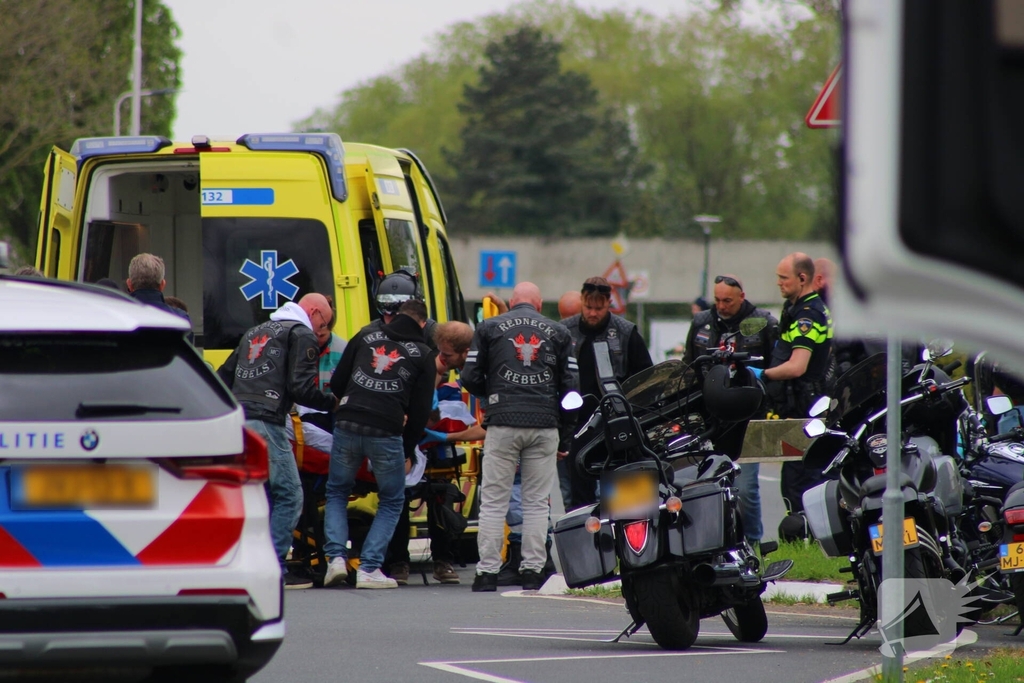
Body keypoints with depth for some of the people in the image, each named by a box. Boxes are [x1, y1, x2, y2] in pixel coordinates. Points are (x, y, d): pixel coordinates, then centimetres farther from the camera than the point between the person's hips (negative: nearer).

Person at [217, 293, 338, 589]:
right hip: (265, 425, -8)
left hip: (235, 422, 8)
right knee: (289, 496, -4)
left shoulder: (256, 332, 27)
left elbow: (224, 376, 26)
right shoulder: (302, 335, 1)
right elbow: (301, 389, -9)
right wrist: (334, 403, 3)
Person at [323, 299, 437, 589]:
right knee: (391, 501, 15)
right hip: (386, 433, -2)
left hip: (347, 426, 2)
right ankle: (369, 569, 3)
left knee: (337, 493, 20)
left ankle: (336, 556, 2)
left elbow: (337, 384, 14)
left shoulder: (366, 335, 14)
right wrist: (408, 451, 17)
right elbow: (421, 410, 7)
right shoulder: (423, 355, 9)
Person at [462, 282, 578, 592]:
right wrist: (565, 439, 15)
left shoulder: (489, 328, 9)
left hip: (503, 423, -1)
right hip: (545, 426, 1)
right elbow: (571, 387, 10)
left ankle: (487, 572, -1)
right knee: (537, 503, 7)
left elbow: (470, 378, 6)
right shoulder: (558, 333, 13)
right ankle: (532, 571, 4)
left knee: (493, 502, 2)